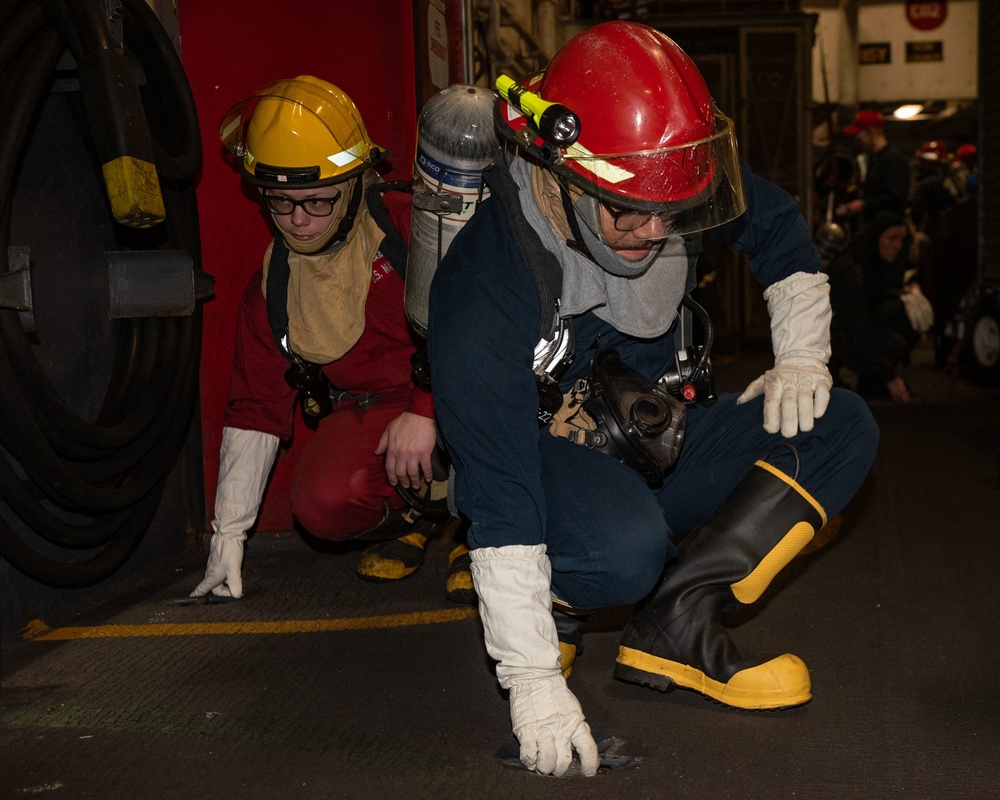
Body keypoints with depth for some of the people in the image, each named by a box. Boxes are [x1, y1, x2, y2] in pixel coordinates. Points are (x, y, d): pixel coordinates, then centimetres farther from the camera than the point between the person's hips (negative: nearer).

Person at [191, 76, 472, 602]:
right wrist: (228, 539, 8)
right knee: (322, 504, -29)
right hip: (366, 414, 3)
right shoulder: (270, 288, 5)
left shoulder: (412, 228, -10)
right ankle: (409, 513, 8)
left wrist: (426, 410, -24)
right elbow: (255, 410, 10)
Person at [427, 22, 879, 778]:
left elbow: (782, 233, 7)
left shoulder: (674, 176, -15)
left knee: (840, 428, -14)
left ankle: (672, 630, -18)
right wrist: (531, 677, -32)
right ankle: (555, 605, -3)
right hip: (546, 454, -6)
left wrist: (801, 356, -7)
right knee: (627, 548, -39)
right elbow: (500, 503, -31)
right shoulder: (482, 295, -30)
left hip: (657, 441, 6)